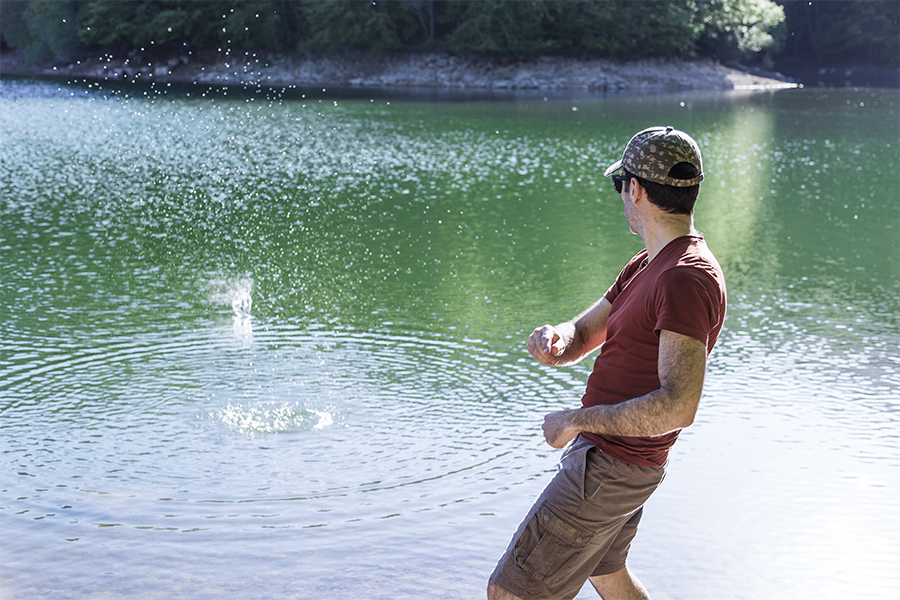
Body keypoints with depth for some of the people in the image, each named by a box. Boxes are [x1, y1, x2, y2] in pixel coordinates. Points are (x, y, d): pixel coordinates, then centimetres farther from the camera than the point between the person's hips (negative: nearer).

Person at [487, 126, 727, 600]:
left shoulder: (687, 279, -24)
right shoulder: (646, 267, 9)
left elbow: (677, 406, -34)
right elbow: (580, 338, 12)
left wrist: (578, 420, -24)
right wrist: (553, 338, -13)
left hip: (608, 468, -11)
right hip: (611, 456, 11)